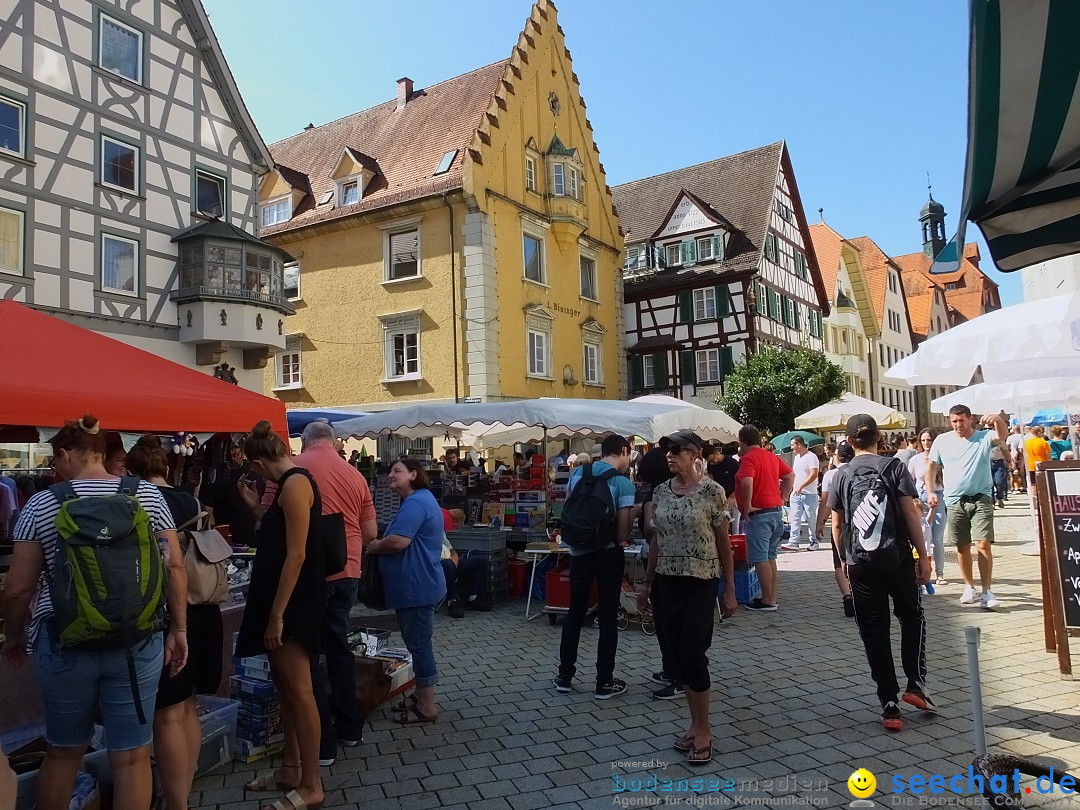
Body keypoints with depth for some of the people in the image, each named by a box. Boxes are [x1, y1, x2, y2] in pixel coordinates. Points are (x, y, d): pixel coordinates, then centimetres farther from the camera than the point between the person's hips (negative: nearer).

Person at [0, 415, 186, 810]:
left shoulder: (41, 504, -3)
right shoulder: (147, 494, -1)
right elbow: (175, 567, -2)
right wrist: (179, 629, 8)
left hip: (64, 642, 0)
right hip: (137, 641, 0)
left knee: (62, 751, 21)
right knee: (132, 755, 9)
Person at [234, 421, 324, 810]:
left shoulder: (295, 483, -18)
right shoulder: (289, 484, 12)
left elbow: (296, 555, -23)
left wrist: (277, 614, -22)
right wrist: (258, 509, 15)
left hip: (291, 603, -10)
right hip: (281, 600, 10)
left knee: (298, 690, -3)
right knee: (285, 686, 17)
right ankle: (291, 769, 30)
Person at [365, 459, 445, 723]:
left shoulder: (415, 502, -19)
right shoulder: (419, 500, 17)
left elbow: (398, 541, -28)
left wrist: (373, 547, -10)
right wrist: (380, 544, 7)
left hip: (417, 587, -11)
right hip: (417, 585, 11)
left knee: (419, 644, -2)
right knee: (418, 643, 18)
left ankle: (427, 707, 7)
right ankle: (421, 696, 30)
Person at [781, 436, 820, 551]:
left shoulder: (811, 457, -11)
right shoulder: (796, 457, 15)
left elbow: (813, 475, -19)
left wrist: (801, 486, -24)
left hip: (809, 494, -7)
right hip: (795, 493, 7)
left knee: (811, 519, 3)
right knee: (795, 518, 0)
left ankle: (814, 542, 14)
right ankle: (793, 542, -2)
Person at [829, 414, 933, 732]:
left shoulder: (842, 476, 4)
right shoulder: (894, 467, -1)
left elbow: (837, 525, 6)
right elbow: (910, 514, -6)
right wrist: (923, 555, -1)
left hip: (860, 563, 1)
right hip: (897, 557, -1)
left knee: (874, 631, 6)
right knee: (912, 616, 22)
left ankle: (889, 704, 8)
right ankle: (915, 683, 13)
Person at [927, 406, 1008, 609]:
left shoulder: (984, 438, -2)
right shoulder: (942, 441, 3)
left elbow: (1002, 436, -23)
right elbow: (932, 467, 8)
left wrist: (997, 420, -44)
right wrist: (930, 492, -2)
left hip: (981, 499, -2)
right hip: (954, 501, 2)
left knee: (983, 544, -11)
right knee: (962, 547, 11)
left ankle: (986, 592, -4)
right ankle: (969, 587, 25)